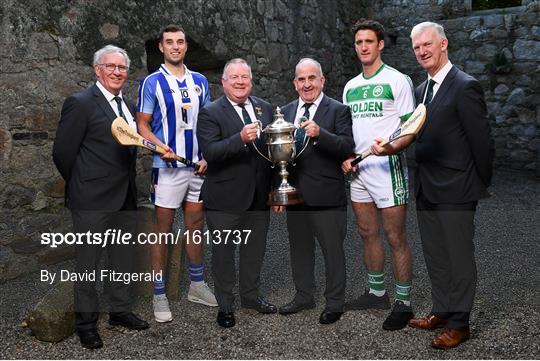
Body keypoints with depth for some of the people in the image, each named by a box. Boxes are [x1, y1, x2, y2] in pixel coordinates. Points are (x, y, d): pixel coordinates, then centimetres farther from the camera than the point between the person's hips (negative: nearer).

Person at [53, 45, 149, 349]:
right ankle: (86, 321, 20)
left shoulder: (128, 106, 12)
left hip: (126, 198, 7)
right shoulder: (80, 103, -10)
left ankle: (120, 310, 33)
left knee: (123, 259, 17)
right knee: (88, 263, 6)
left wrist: (127, 181, 10)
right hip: (93, 200, -7)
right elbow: (63, 153, -10)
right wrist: (82, 186, -1)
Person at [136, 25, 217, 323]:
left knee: (196, 225, 12)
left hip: (198, 164, 5)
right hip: (168, 165, -4)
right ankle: (159, 295, 11)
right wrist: (161, 146, -22)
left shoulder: (200, 81, 10)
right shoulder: (152, 82, -3)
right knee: (163, 228, 1)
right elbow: (142, 125, -4)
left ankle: (197, 286, 26)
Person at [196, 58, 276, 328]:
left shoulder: (264, 108, 7)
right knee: (223, 252, 8)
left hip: (259, 195, 5)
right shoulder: (210, 113, -10)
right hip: (226, 198, -5)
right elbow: (210, 153, -22)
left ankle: (251, 296, 38)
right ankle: (225, 305, 25)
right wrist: (241, 139, -36)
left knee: (255, 250, 19)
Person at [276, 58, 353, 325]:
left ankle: (334, 302, 21)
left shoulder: (338, 110, -5)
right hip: (295, 195, 5)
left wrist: (320, 134, -31)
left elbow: (348, 148, -17)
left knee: (333, 251, 5)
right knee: (299, 248, 17)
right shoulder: (286, 111, 11)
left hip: (327, 198, -5)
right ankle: (304, 295, 34)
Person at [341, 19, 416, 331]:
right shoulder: (350, 86, 15)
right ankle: (377, 293, 28)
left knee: (396, 238, -2)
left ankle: (404, 303, 8)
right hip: (358, 171, 7)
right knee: (368, 233, 14)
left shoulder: (397, 80, -4)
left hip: (388, 168, -7)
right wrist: (345, 156, 3)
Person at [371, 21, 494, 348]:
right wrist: (391, 147, -6)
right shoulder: (421, 90, 14)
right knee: (435, 256, 17)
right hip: (427, 189, 8)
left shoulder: (465, 87, -12)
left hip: (455, 191, -8)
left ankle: (459, 324, 16)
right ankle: (442, 311, 31)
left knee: (459, 257, 3)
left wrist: (481, 186, -5)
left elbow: (482, 141, -11)